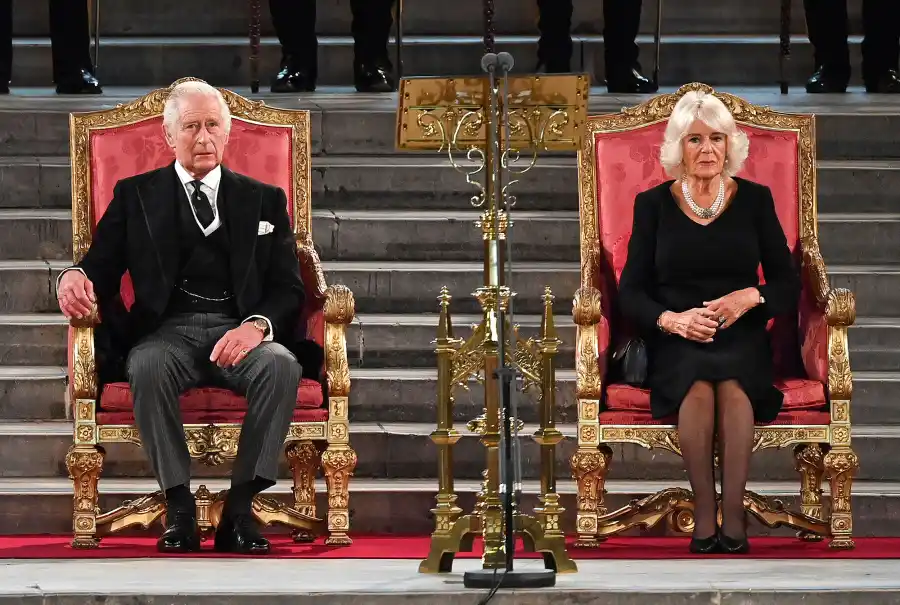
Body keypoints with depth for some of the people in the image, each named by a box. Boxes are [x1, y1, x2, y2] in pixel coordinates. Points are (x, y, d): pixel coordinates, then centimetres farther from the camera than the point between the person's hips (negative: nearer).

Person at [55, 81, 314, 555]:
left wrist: (257, 325, -14)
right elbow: (101, 268, 10)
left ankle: (240, 507, -30)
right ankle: (179, 509, -29)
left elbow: (288, 288, 9)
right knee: (147, 366, -37)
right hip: (168, 331, -1)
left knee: (281, 364, -34)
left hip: (240, 333, 1)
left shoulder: (263, 200, 18)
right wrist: (74, 277, -16)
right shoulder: (135, 196, 18)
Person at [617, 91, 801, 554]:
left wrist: (750, 297, -15)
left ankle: (732, 518, -35)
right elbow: (631, 293, 4)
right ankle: (704, 518, -32)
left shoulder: (755, 200, 7)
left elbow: (788, 286, 7)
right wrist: (672, 319, -16)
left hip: (741, 336, 0)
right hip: (675, 341, 0)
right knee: (698, 386, -36)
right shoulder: (653, 204, 7)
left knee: (733, 385, -36)